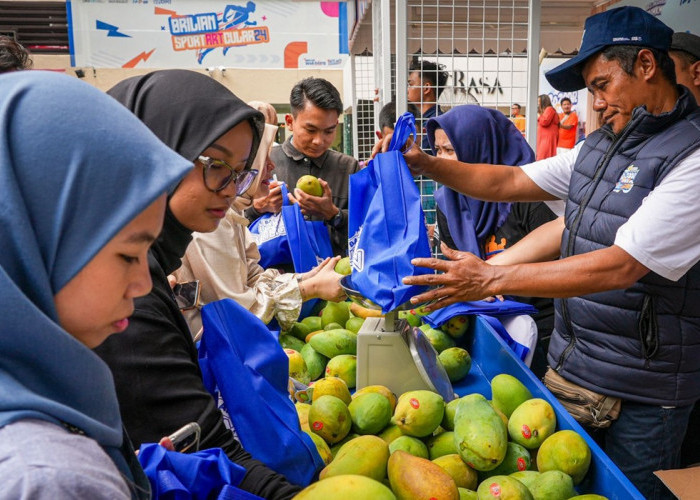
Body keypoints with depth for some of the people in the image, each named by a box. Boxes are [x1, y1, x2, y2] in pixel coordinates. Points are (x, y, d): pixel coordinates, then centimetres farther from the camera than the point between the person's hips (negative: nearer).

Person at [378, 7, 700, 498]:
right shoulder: (599, 146, 7)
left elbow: (620, 267, -26)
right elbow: (509, 181, 9)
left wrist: (490, 279, -28)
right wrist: (425, 163, -2)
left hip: (641, 393, -7)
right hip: (568, 366, 7)